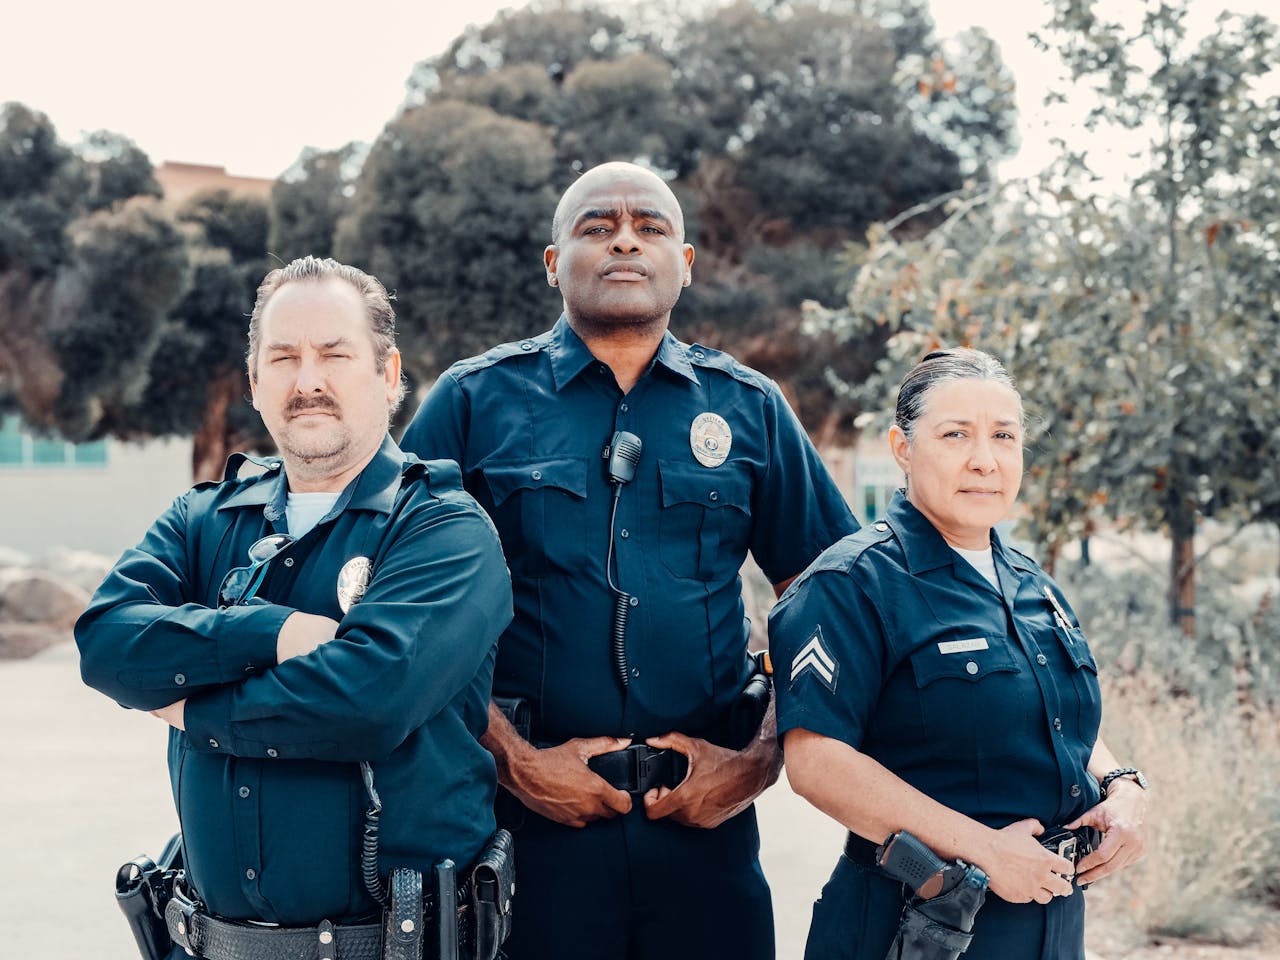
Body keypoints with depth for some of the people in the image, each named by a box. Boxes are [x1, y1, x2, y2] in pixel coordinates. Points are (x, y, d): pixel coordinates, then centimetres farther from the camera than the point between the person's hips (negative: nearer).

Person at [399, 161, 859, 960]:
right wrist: (513, 760, -9)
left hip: (704, 815, 2)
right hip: (529, 819, -1)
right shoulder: (475, 400, 3)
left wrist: (761, 761, -2)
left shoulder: (749, 409, 8)